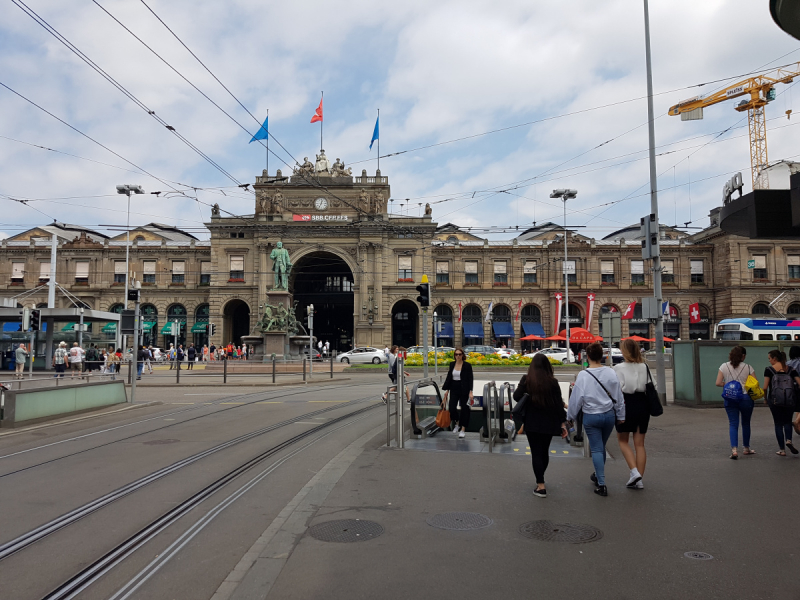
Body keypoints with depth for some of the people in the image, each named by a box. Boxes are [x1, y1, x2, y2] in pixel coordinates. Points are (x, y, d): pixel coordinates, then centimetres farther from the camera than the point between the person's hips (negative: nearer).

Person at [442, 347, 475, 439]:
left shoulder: (467, 366, -6)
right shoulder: (452, 364, 6)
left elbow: (470, 379, -7)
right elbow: (449, 377, 12)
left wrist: (470, 392, -15)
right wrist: (447, 390, 9)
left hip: (464, 390, -3)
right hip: (454, 389, 3)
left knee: (464, 409, 1)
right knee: (452, 408, -6)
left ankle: (463, 430, 11)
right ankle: (457, 423, 24)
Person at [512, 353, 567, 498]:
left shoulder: (526, 380, -7)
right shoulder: (553, 382, -3)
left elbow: (517, 396, -9)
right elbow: (559, 404, -2)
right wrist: (562, 423, 3)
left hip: (532, 422, -2)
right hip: (549, 423, 3)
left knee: (536, 452, 2)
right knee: (545, 451, 18)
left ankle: (541, 486, -2)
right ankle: (540, 479, 35)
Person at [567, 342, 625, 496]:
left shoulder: (583, 376, -15)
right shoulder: (610, 373, -6)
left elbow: (576, 398, -8)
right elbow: (618, 396, 3)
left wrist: (571, 416, 6)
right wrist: (620, 416, 15)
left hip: (591, 417, -3)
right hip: (609, 415, 3)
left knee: (596, 449, 4)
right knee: (601, 446, 20)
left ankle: (601, 484, 0)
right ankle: (598, 475, 36)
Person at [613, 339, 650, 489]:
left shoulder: (619, 368, -11)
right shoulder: (644, 367, 2)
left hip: (627, 404, -5)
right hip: (642, 404, 5)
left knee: (623, 441, 12)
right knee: (640, 443, 11)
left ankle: (634, 471, -6)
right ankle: (639, 479, 12)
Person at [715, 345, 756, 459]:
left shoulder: (724, 366, -1)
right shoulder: (748, 367, -4)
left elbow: (718, 383, -6)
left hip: (730, 399, 1)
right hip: (746, 398, 0)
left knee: (733, 424, 3)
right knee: (746, 423, 17)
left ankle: (734, 449, -12)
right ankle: (746, 448, 31)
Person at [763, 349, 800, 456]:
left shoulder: (769, 370, -6)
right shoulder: (790, 369, 3)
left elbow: (765, 387, -9)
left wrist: (765, 398, 6)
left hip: (775, 400, -2)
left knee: (778, 424, 8)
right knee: (787, 422, 19)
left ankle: (782, 450, 11)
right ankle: (788, 440, -6)